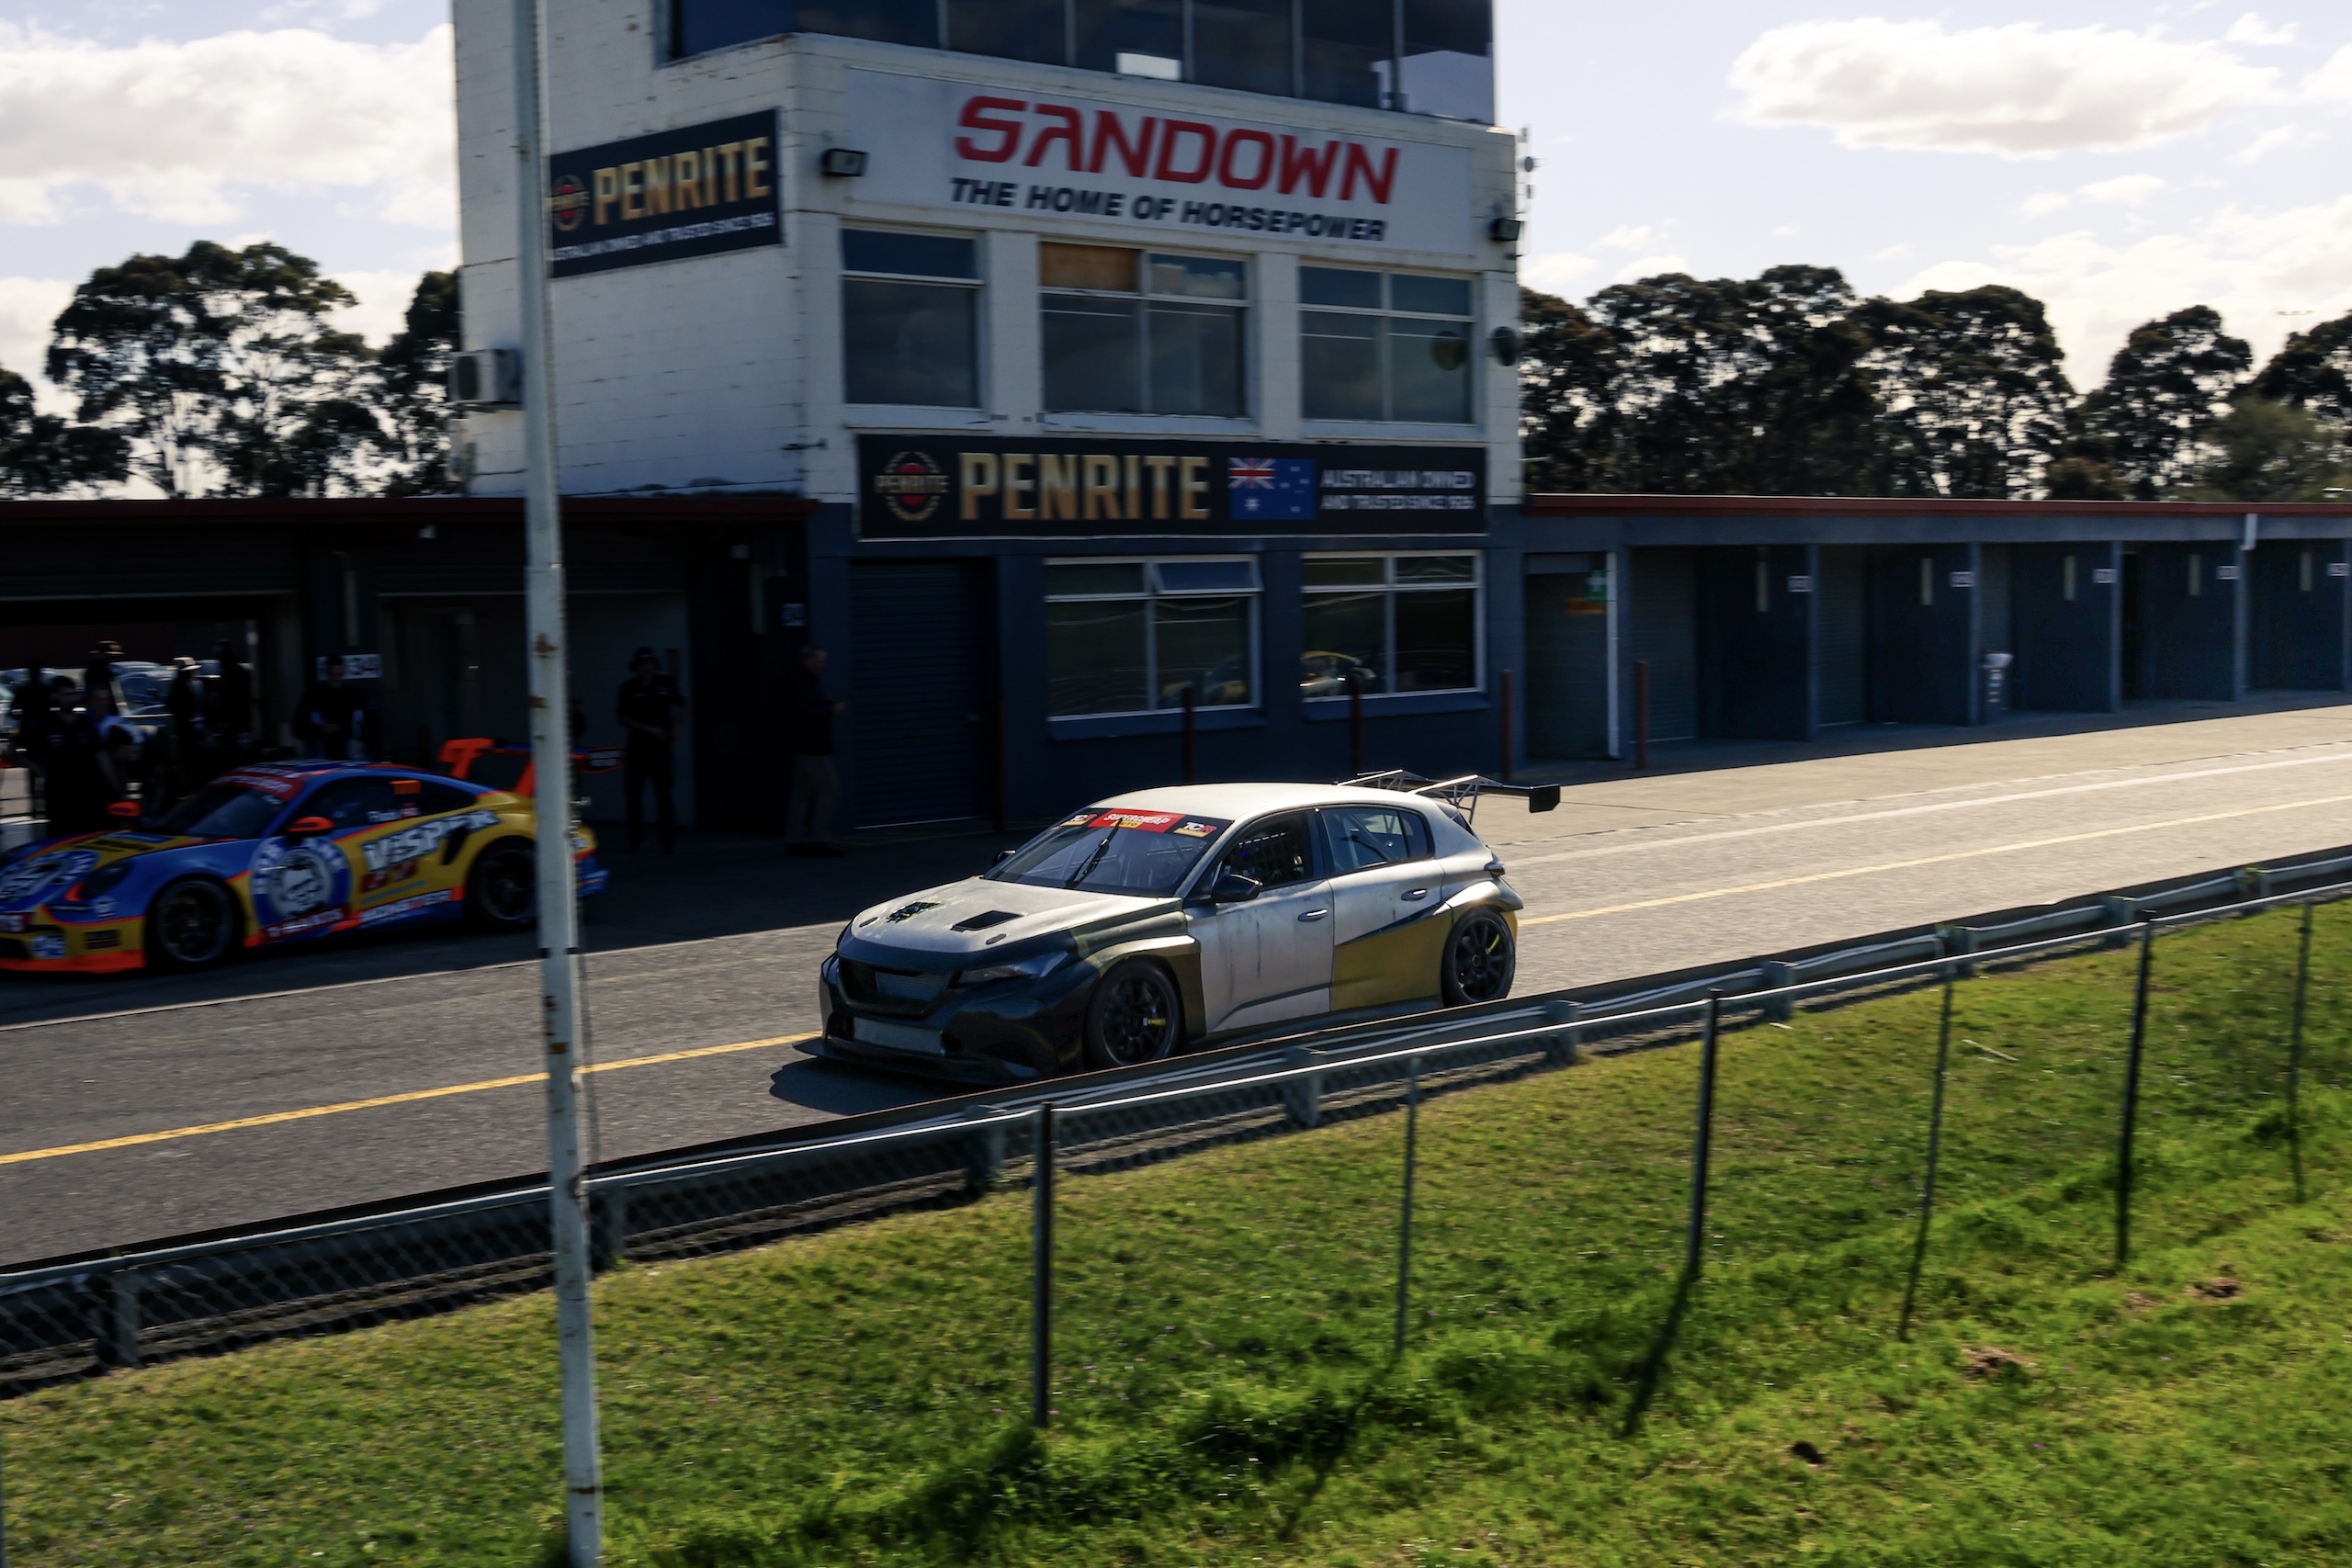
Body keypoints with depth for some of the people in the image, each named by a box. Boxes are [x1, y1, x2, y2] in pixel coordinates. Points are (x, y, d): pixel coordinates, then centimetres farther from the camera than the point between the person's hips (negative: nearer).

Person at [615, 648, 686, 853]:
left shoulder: (666, 684, 3)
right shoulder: (628, 688, 0)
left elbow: (682, 706, 17)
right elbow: (622, 718, -4)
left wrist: (675, 729, 3)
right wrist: (649, 729, -13)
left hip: (660, 746, -1)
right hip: (636, 746, 1)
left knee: (664, 794, -7)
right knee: (634, 793, 3)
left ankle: (669, 842, -5)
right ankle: (637, 839, 15)